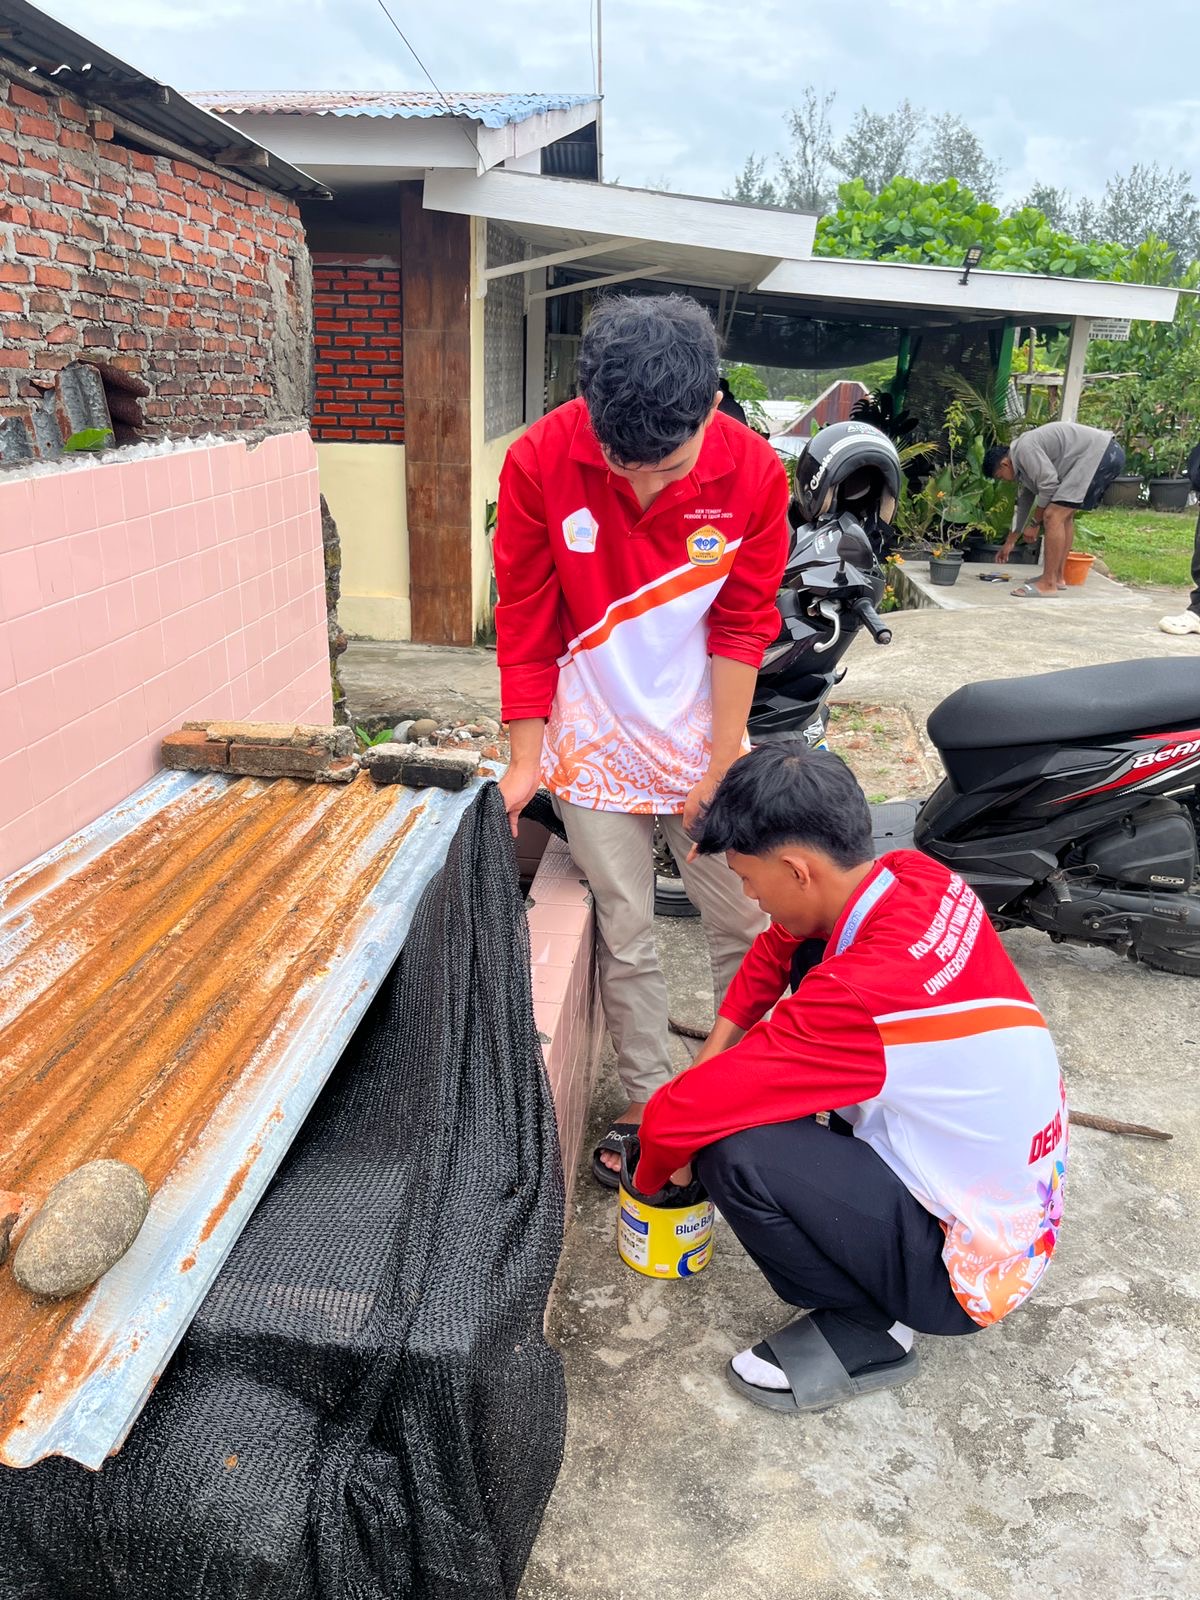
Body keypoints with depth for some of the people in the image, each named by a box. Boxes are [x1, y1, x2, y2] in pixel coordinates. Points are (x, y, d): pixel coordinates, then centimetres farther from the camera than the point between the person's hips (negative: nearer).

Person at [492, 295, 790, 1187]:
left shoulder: (754, 474, -13)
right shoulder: (540, 463, -15)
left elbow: (741, 629, -6)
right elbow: (525, 621, -7)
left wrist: (721, 766, -6)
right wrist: (526, 760, -4)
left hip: (704, 739, 1)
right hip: (596, 745, -1)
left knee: (748, 927, 9)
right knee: (626, 937, 8)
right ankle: (648, 1103, 28)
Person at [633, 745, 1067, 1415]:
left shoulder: (860, 996, -34)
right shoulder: (920, 878, -11)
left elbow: (678, 1117, -25)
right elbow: (779, 945, 8)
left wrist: (654, 1175, -3)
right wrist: (716, 1051, 3)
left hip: (971, 1270, -8)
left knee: (733, 1153, -24)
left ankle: (868, 1333, 3)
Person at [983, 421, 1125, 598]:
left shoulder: (1025, 449, -10)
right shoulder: (1022, 463, 22)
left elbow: (1048, 485, -15)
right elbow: (1024, 502, 31)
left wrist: (1034, 523, -1)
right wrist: (1009, 542, 38)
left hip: (1100, 454, -11)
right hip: (1108, 455, 11)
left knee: (1053, 516, -12)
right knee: (1064, 514, 21)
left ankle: (1048, 584, -10)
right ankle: (1058, 576, 25)